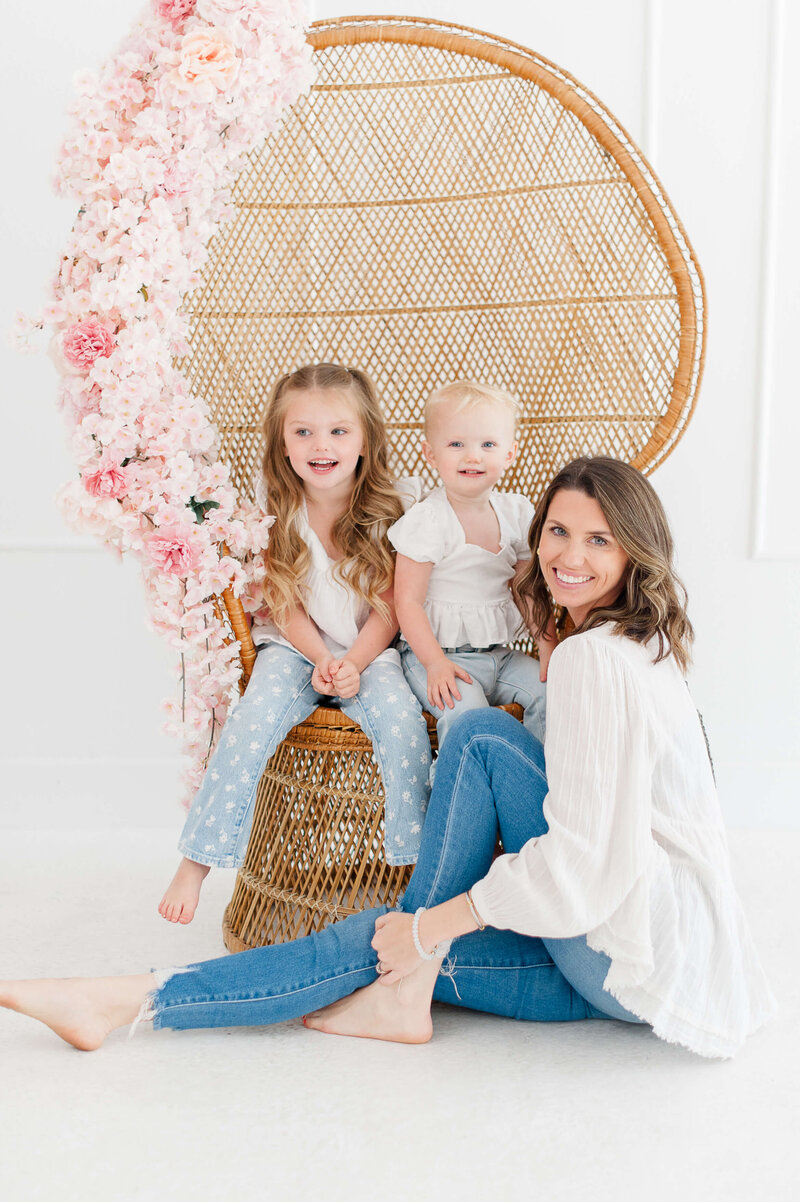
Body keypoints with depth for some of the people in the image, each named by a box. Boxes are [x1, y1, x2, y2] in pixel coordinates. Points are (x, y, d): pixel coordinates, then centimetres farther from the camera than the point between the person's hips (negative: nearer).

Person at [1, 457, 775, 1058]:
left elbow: (589, 864, -24)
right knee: (398, 942, 0)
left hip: (649, 954, -9)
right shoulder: (640, 645, 13)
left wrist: (434, 924, -16)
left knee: (482, 735, -13)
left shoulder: (596, 658, -19)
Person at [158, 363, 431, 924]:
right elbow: (286, 606, -2)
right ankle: (196, 863, -14)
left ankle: (420, 859, -12)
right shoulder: (275, 507, -3)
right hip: (292, 647, 1)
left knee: (402, 719, -28)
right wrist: (321, 660, -18)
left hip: (368, 649, 0)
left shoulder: (383, 510, -6)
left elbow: (386, 611, -4)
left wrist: (353, 664, -20)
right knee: (252, 722, -26)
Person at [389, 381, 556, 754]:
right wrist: (435, 663, -21)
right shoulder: (426, 521, -13)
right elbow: (408, 601, -13)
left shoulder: (517, 512, 4)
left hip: (500, 653, 6)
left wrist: (548, 645, 0)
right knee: (467, 712, -29)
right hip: (437, 652, -5)